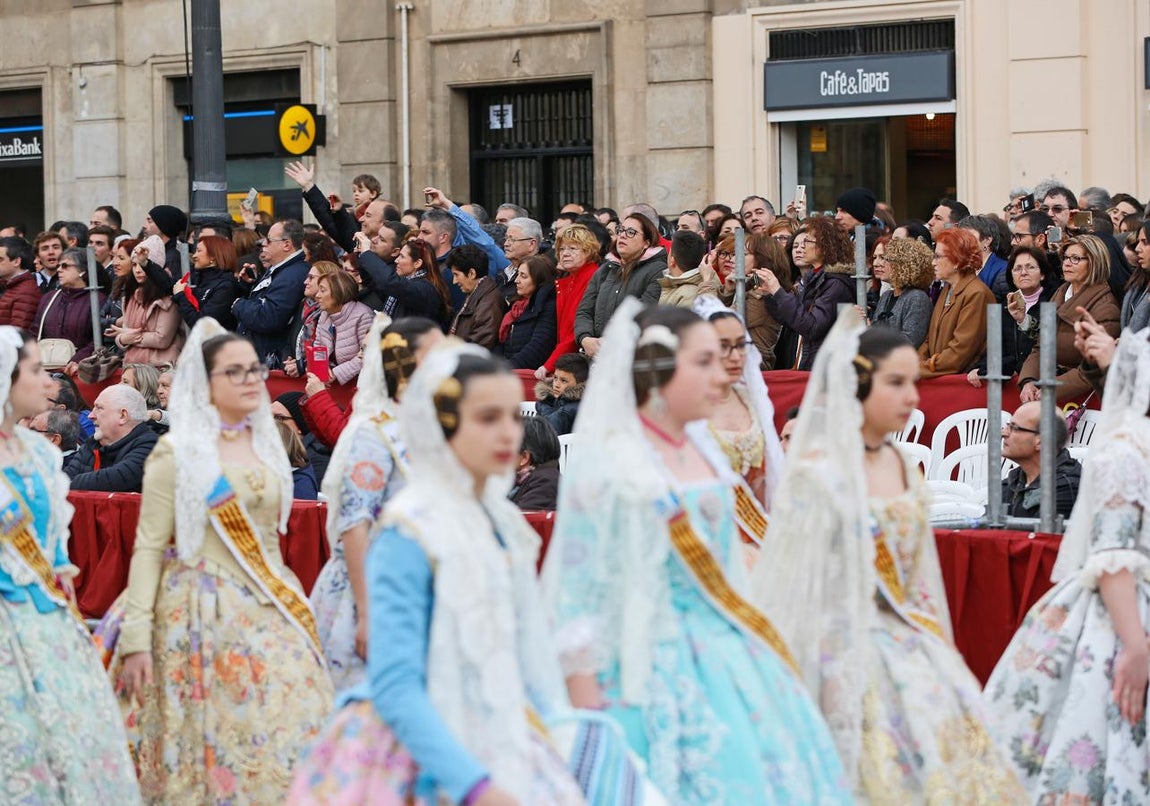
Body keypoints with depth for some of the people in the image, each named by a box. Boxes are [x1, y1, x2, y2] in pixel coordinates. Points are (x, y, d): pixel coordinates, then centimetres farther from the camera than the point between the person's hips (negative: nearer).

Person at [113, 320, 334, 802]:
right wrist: (136, 637, -14)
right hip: (205, 610, -5)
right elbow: (149, 546, -9)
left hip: (269, 608, 5)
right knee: (215, 738, -5)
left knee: (292, 725, -3)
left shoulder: (266, 442, 11)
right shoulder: (177, 452, -6)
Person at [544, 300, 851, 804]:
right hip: (650, 666, -7)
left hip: (727, 658, 7)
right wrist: (586, 714, -16)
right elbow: (577, 590, -13)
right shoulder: (606, 462, -11)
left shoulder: (704, 450, 10)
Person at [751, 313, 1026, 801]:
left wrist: (936, 646, 14)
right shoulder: (819, 473, -14)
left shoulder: (902, 467, 8)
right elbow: (797, 583, -12)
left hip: (907, 642, 7)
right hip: (848, 648, -7)